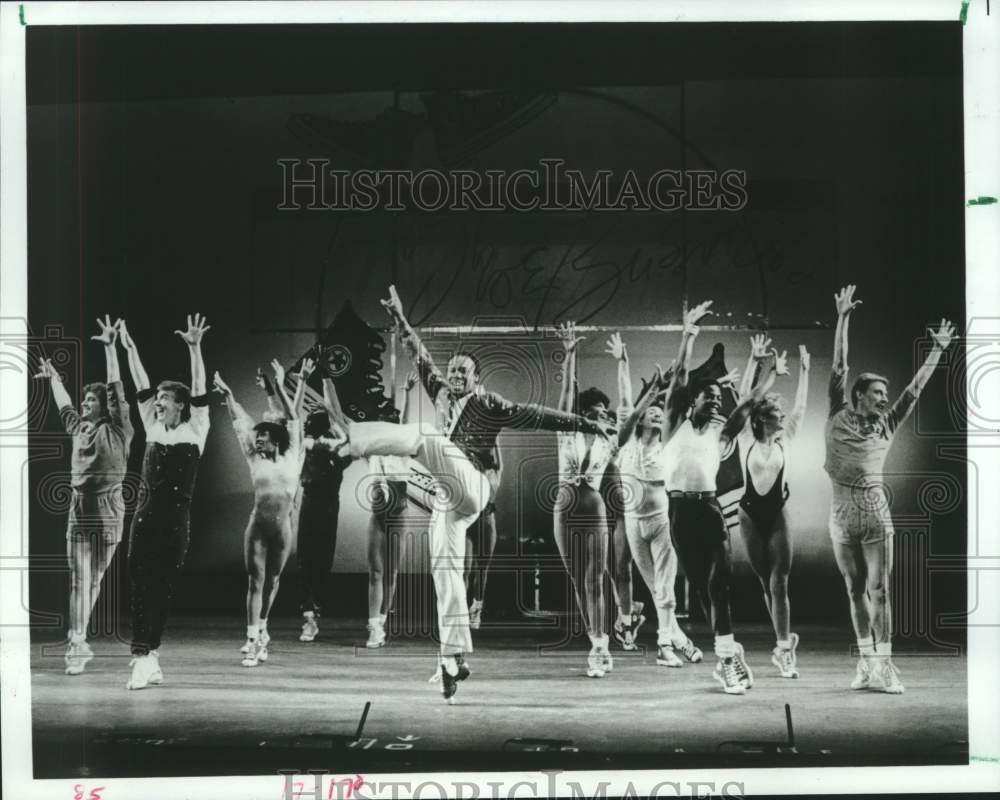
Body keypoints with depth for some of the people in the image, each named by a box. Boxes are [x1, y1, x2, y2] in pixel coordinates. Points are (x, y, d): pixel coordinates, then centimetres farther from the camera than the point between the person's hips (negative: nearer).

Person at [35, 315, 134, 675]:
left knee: (94, 579, 2)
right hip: (79, 510, 5)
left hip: (107, 510, -4)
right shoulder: (79, 428, 12)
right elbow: (64, 405, 32)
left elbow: (117, 389, -11)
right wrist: (54, 379, 46)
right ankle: (78, 645, -2)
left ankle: (77, 641, 9)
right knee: (79, 580, -1)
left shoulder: (117, 430, -3)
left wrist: (110, 348, -17)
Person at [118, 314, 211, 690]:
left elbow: (200, 391, -10)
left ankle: (148, 657, 10)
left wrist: (195, 349, -20)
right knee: (140, 584, -5)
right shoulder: (153, 428, 11)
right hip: (146, 514, 3)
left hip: (176, 518, -3)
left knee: (163, 587, 3)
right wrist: (130, 348, 3)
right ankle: (145, 659, -5)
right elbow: (141, 388, 8)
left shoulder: (195, 430, 1)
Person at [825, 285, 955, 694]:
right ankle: (866, 662, 14)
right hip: (842, 514, 0)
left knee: (879, 589, -3)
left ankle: (883, 665, -3)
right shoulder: (839, 417, 6)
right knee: (855, 590, 8)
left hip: (875, 512, 0)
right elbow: (838, 368, 2)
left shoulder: (887, 426, 10)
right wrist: (842, 319, -1)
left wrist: (938, 350, 13)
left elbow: (915, 388, 13)